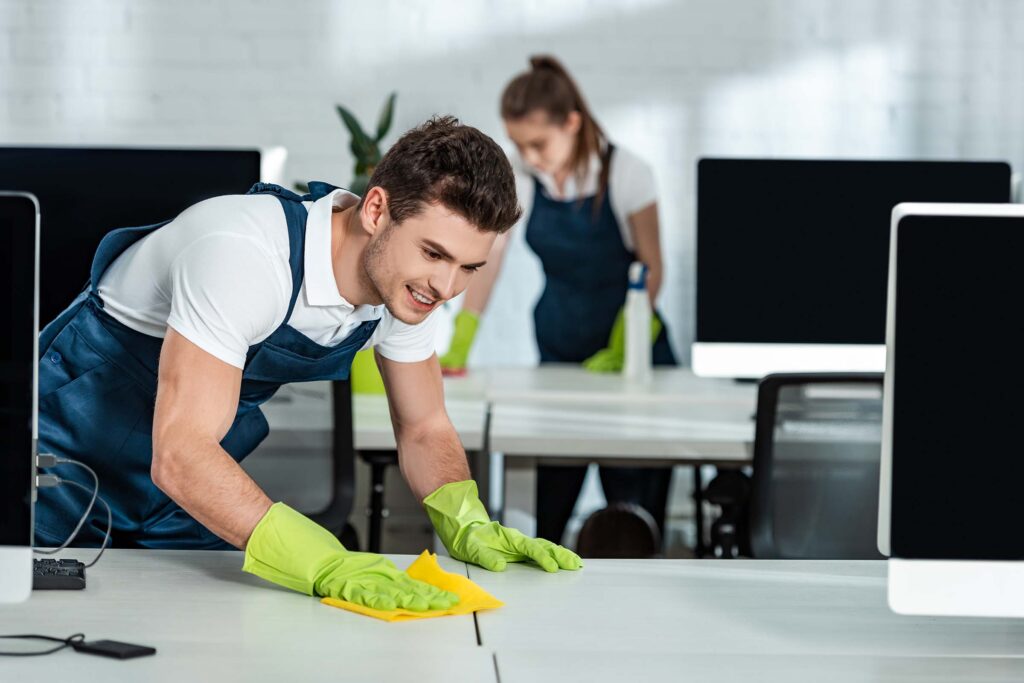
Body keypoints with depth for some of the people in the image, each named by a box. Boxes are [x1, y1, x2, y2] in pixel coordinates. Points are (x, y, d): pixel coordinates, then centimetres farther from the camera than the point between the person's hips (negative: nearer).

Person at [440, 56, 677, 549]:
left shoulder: (625, 173, -12)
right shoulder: (518, 178, -3)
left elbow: (651, 269, -7)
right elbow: (487, 260, -8)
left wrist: (618, 351, -16)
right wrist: (458, 348, -19)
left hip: (629, 339, -3)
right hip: (559, 344, 3)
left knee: (634, 494, -5)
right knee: (550, 495, -1)